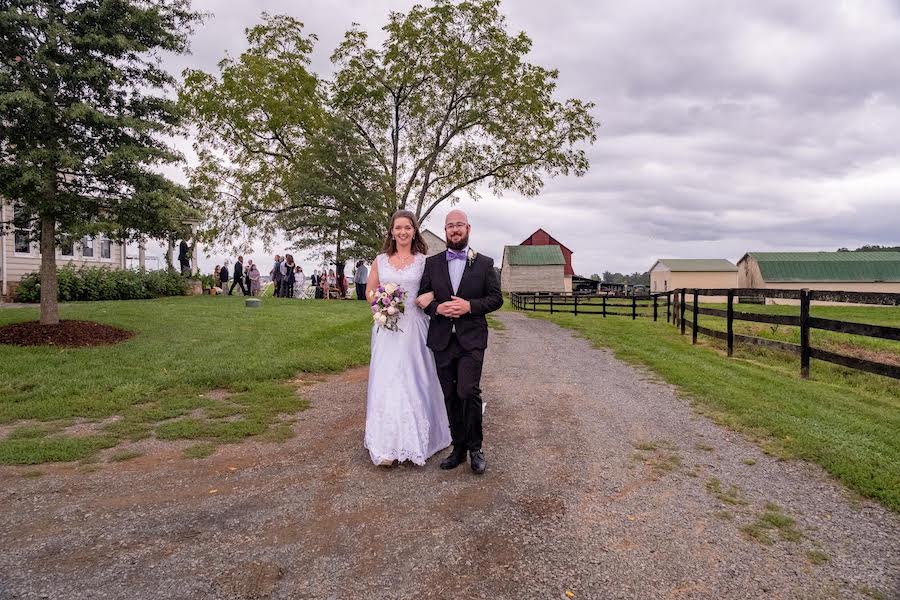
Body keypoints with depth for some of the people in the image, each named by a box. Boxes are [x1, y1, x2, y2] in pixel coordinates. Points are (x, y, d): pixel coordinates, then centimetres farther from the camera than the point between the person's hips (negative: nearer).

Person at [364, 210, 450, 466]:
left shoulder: (424, 261, 2)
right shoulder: (381, 260, 9)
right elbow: (369, 291, 14)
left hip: (414, 327, -2)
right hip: (386, 327, 2)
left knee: (413, 382, 2)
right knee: (385, 381, -1)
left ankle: (415, 440, 16)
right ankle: (388, 444, 6)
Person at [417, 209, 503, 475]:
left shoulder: (484, 263, 4)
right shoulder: (432, 263, 9)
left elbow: (496, 298, 1)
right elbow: (422, 298, 8)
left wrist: (470, 306, -15)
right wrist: (437, 308, -12)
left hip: (471, 340, -3)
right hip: (442, 341, 3)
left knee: (468, 392, -14)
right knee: (451, 397, 9)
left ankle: (475, 447, 6)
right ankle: (458, 448, 22)